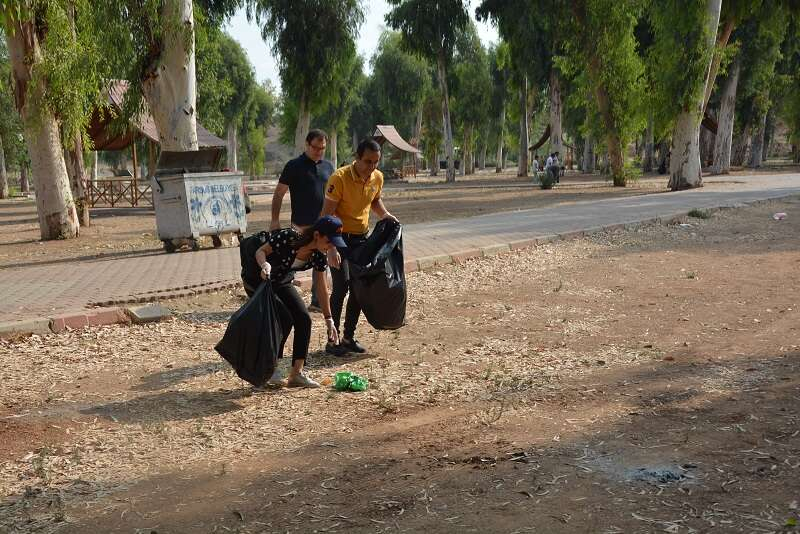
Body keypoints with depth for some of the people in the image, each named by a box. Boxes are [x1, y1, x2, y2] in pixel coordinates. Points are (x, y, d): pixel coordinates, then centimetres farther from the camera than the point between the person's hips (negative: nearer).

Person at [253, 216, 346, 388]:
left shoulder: (319, 255, -16)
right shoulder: (287, 238, -33)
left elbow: (321, 288, -7)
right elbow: (260, 251, -20)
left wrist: (329, 321, -4)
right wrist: (265, 264, -44)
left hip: (283, 282, 6)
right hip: (260, 279, -5)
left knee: (304, 319, -8)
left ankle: (296, 374, -1)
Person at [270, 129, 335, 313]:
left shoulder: (328, 166, 10)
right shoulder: (294, 166, -4)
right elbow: (279, 193, -3)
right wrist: (275, 220, -9)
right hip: (301, 225, -5)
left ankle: (317, 301, 17)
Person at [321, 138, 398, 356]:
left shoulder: (378, 178, -2)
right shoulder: (340, 178, -21)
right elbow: (327, 215, -21)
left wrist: (385, 214, -1)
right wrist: (331, 248, -28)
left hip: (361, 237, 6)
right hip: (339, 237, -6)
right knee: (341, 286, -13)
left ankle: (348, 337, 18)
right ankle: (332, 340, -3)